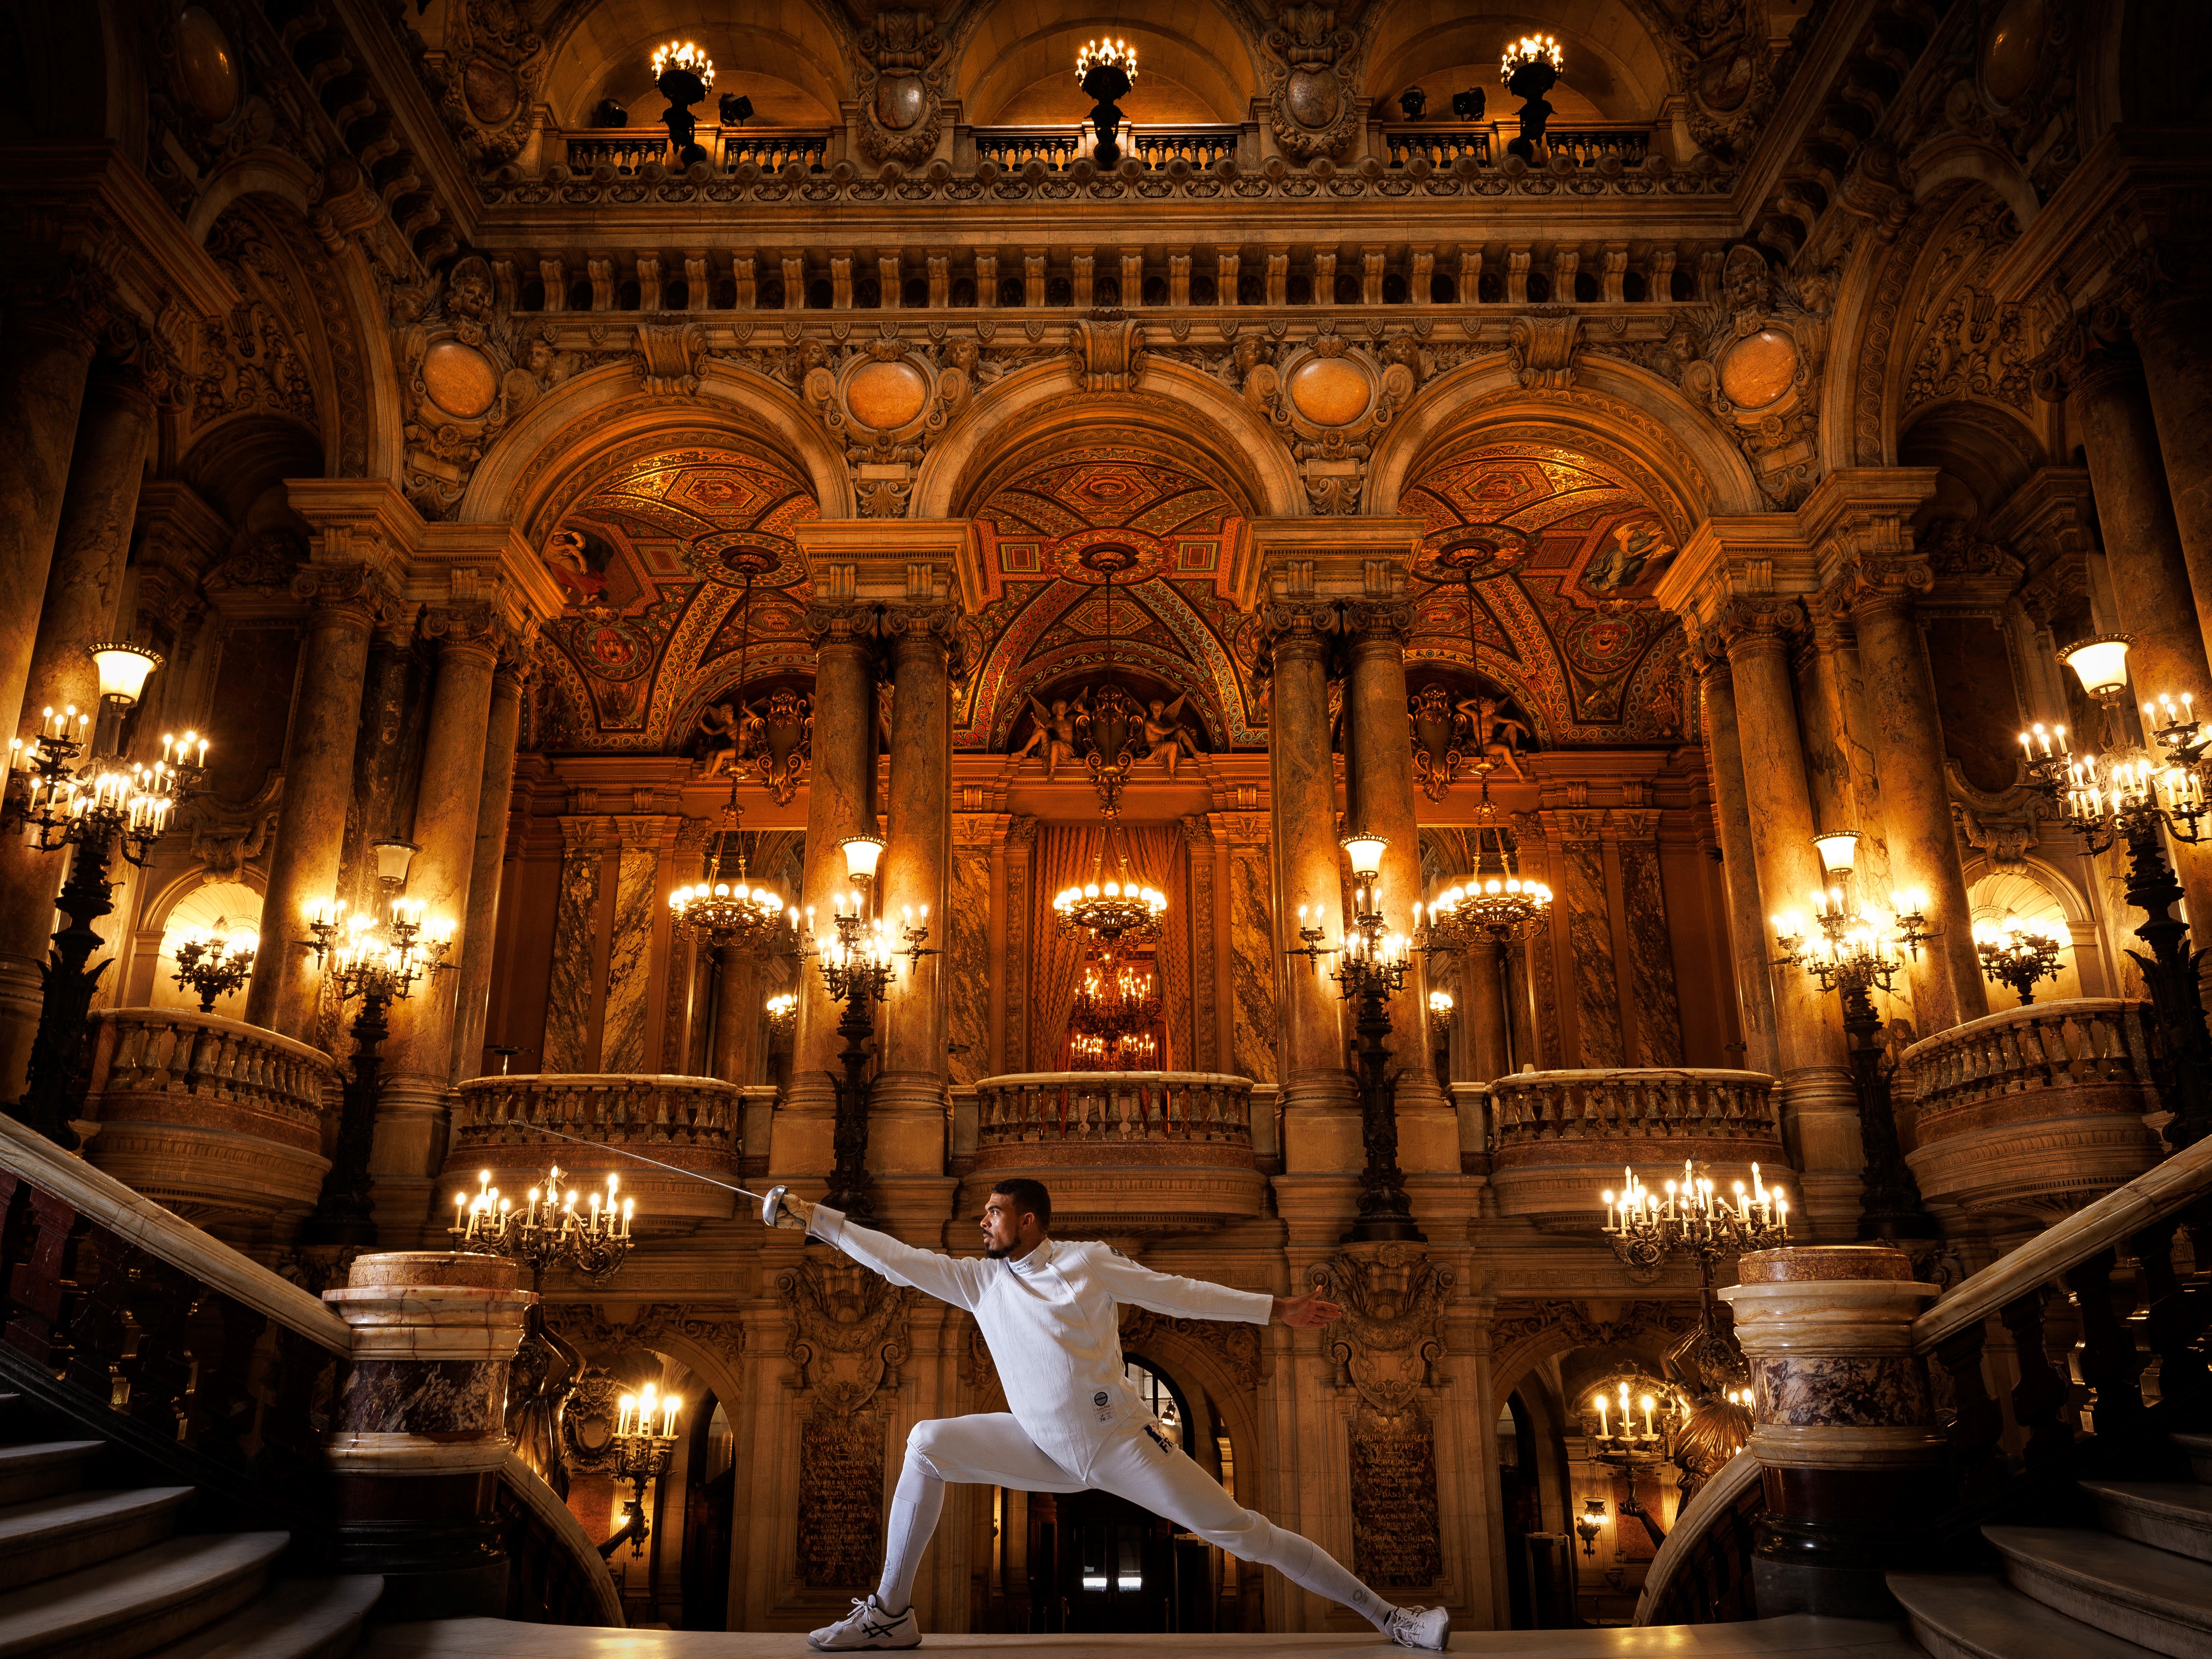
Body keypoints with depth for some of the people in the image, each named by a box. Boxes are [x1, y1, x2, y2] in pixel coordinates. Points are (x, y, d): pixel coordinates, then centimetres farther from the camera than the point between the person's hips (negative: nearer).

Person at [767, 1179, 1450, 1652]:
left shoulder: (1089, 1261, -9)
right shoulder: (979, 1278, 2)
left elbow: (1182, 1295, -4)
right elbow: (899, 1259, 1)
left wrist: (1275, 1308, -5)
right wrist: (816, 1218, -2)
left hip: (1121, 1443, -4)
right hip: (1047, 1449, 4)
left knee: (1242, 1533, -7)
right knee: (928, 1444, -12)